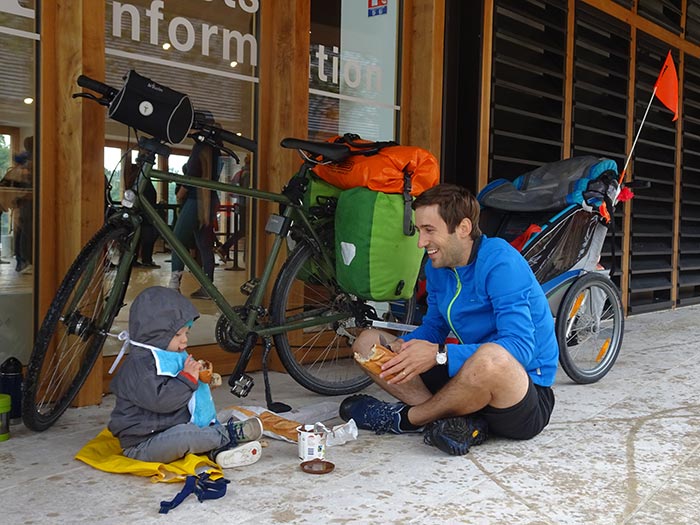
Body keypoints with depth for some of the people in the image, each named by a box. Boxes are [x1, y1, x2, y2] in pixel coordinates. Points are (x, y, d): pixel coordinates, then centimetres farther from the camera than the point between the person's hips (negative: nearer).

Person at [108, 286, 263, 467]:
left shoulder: (173, 357, 13)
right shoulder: (140, 364, -18)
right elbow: (159, 400, -32)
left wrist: (204, 379, 6)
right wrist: (188, 377, -25)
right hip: (142, 446, -10)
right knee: (185, 435, -34)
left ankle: (217, 449, -22)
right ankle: (227, 435, -19)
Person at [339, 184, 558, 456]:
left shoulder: (500, 262, -21)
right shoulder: (437, 267, 4)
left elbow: (521, 348, -29)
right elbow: (433, 327, 13)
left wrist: (438, 354, -33)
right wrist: (402, 347, -9)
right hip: (474, 375, 8)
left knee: (491, 358, -44)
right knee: (367, 342, 3)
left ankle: (404, 419, -14)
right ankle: (460, 419, -15)